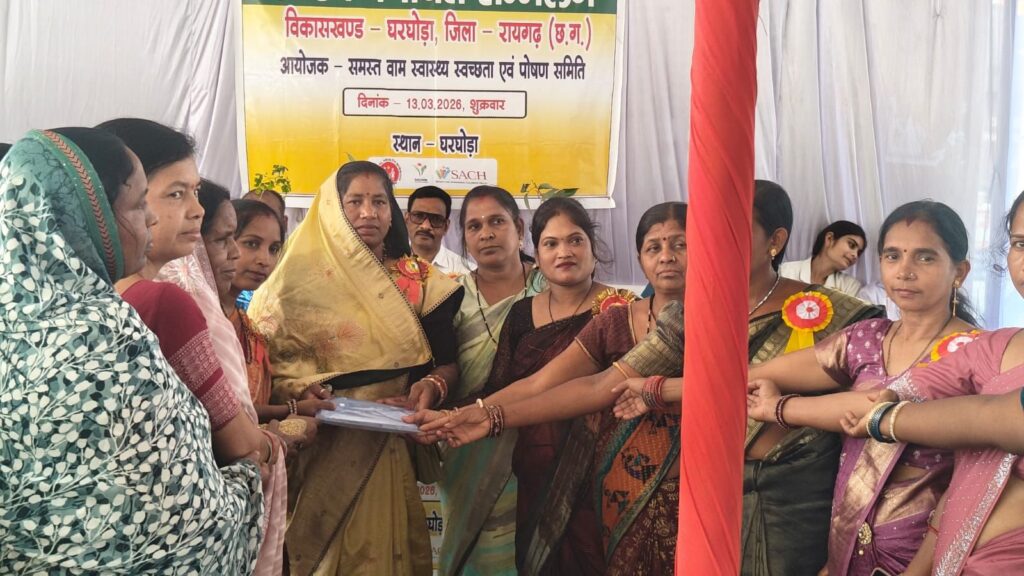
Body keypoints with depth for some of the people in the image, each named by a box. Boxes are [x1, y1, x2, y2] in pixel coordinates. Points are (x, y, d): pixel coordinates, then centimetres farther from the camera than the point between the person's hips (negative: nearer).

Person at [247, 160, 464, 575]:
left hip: (395, 450, 2)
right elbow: (263, 360, -2)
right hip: (323, 452, -1)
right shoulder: (301, 280, 0)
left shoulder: (419, 280, 4)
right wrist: (295, 393, -19)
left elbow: (449, 360, 5)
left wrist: (433, 384, -15)